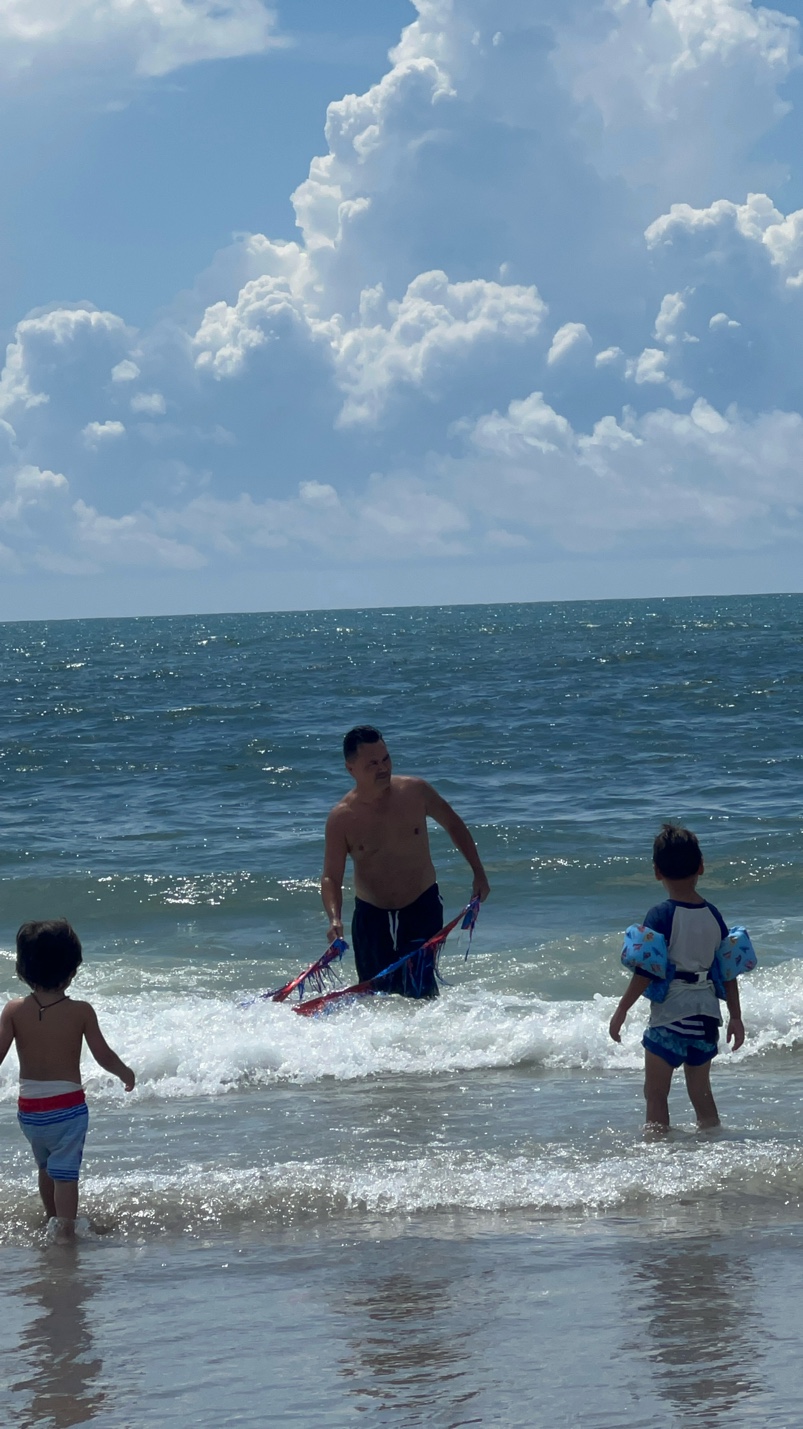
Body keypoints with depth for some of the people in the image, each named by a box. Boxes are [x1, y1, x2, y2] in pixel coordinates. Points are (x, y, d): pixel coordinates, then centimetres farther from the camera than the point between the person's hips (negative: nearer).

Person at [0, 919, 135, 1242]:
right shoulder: (81, 1012, -11)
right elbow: (104, 1057, -6)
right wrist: (126, 1074, 14)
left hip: (29, 1109, 3)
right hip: (67, 1106, -3)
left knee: (46, 1167, 23)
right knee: (65, 1173, -1)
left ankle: (53, 1220, 39)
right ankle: (65, 1231, -7)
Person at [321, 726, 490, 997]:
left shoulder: (415, 791, -6)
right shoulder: (341, 818, -11)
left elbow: (453, 824, 10)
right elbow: (331, 877, -11)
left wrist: (478, 873, 9)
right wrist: (334, 919, -30)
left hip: (422, 908, -1)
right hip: (371, 916, 1)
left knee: (419, 991, -15)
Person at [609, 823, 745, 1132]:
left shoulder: (660, 916, -13)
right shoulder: (713, 915, 3)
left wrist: (622, 1010, -8)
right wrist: (735, 1017, 15)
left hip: (670, 1014, -5)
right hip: (706, 1014, 5)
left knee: (656, 1094, 2)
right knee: (701, 1092, 16)